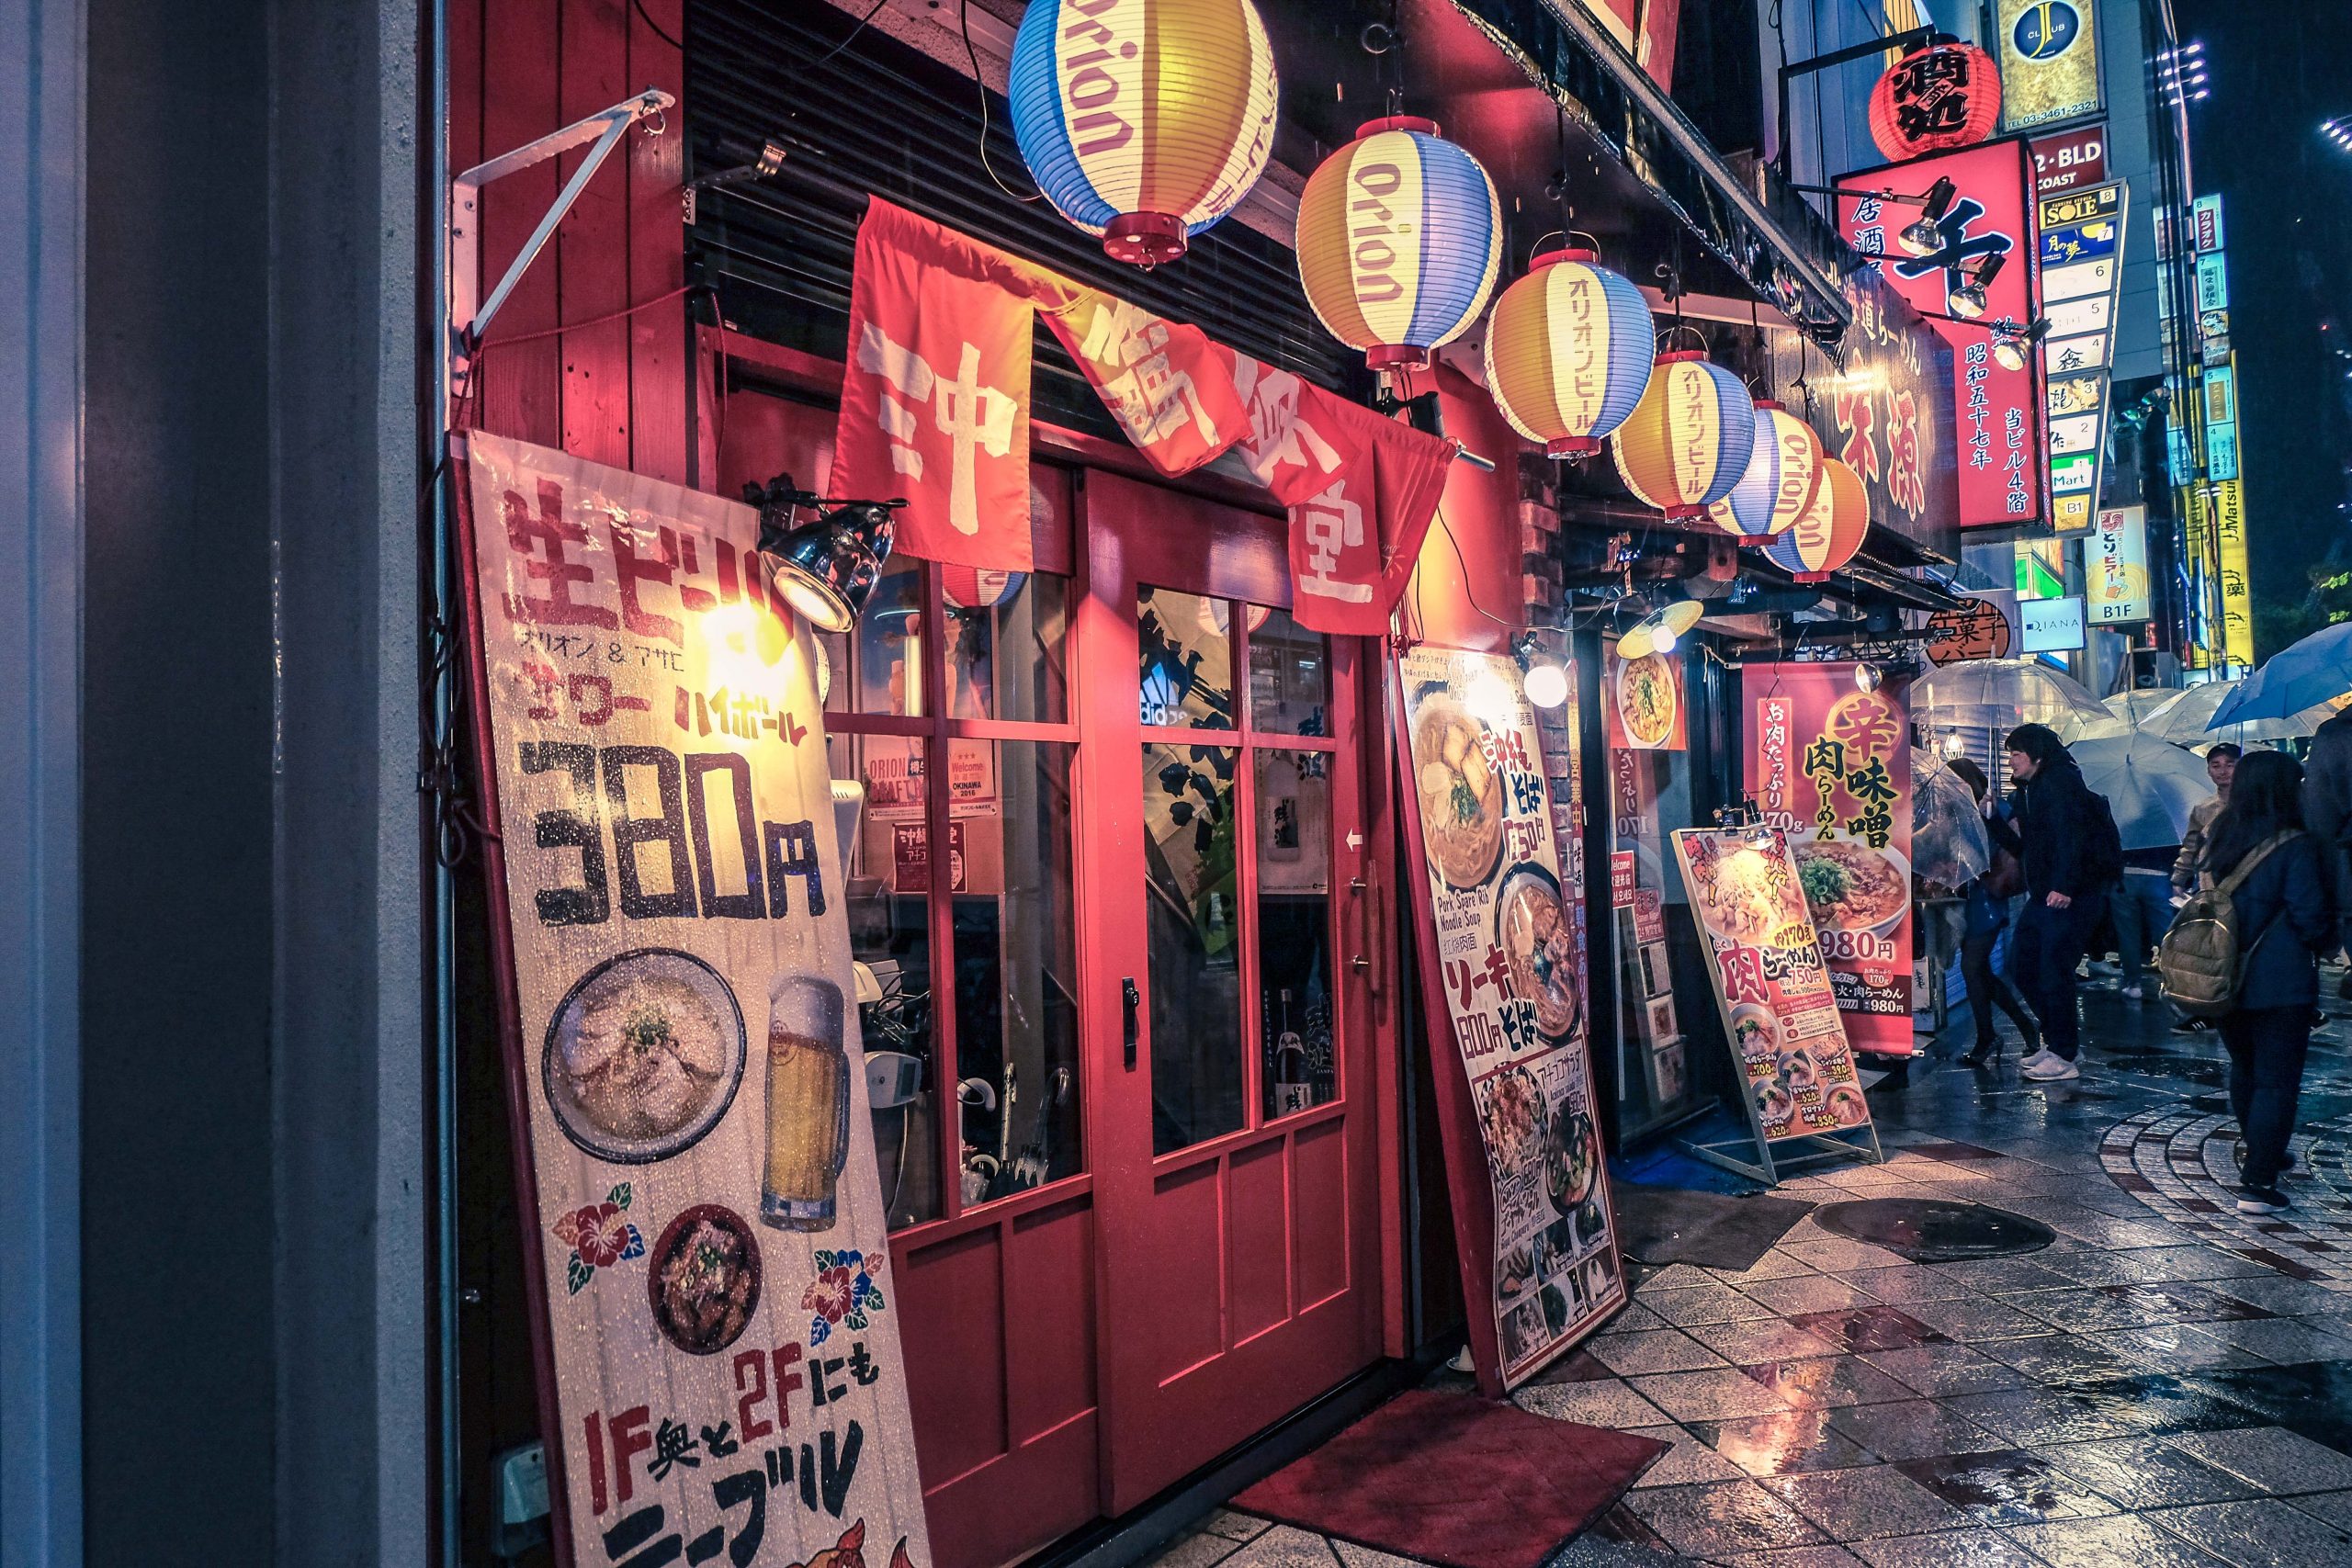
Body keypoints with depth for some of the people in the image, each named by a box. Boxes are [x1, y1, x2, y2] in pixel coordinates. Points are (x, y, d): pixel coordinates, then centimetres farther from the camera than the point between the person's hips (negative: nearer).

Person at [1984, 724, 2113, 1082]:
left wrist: (2064, 887, -33)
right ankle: (2058, 1038, 25)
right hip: (2042, 896, 10)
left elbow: (2070, 836, -25)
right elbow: (2023, 848, 20)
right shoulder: (2027, 793, 17)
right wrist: (1993, 817, 10)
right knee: (2020, 965, 13)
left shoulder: (2059, 784, -12)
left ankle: (2063, 1057, 4)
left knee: (2053, 972, -7)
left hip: (2070, 897, -10)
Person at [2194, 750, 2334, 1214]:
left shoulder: (2218, 841, 3)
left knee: (2244, 1069, 22)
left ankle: (2259, 1157, 39)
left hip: (2226, 979, 6)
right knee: (2277, 1082, 1)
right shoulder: (2296, 847, -15)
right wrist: (2325, 943, 4)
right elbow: (2310, 915, -14)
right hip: (2280, 985, -6)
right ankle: (2257, 1184, -1)